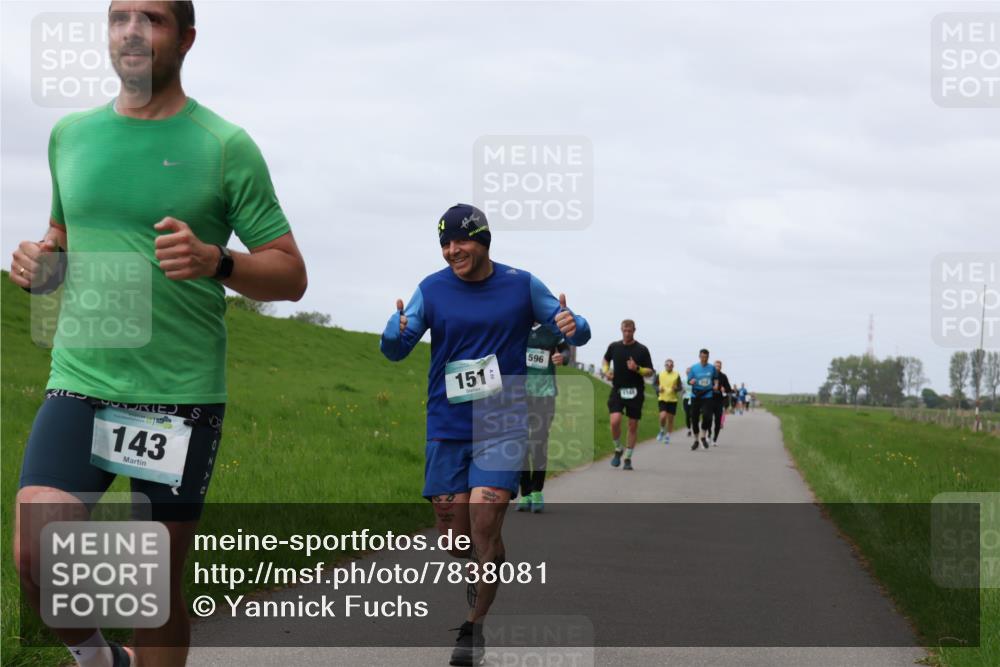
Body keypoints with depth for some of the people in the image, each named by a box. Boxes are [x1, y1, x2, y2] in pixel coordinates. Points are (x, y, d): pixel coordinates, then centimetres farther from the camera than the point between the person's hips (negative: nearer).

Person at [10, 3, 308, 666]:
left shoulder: (225, 146, -2)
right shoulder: (71, 134, 11)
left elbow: (290, 275, -1)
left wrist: (215, 262, -21)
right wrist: (40, 265, 3)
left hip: (183, 397, -2)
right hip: (80, 382, 3)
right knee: (36, 558, -15)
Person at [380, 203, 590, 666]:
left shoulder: (522, 285, 0)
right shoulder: (432, 290, 1)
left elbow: (575, 332, 6)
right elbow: (395, 351, 0)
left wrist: (572, 327, -19)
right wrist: (395, 332, -25)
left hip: (502, 424, -2)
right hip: (447, 427, 2)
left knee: (484, 515, -16)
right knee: (453, 530, 2)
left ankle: (474, 627, -4)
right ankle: (490, 576, 36)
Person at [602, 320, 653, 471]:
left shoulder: (642, 350, -3)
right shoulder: (614, 347, 4)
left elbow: (650, 372, -2)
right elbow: (606, 360, 24)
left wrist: (637, 369, -20)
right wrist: (606, 371, 3)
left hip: (635, 392, -1)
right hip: (617, 390, 1)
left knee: (633, 425, 2)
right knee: (615, 421, -18)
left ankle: (628, 458, 15)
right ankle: (618, 450, 6)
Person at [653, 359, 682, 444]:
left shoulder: (676, 375, 2)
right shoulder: (660, 374, 2)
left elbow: (680, 387, 5)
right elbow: (654, 384, 10)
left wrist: (676, 388, -17)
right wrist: (658, 389, -10)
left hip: (673, 400, 1)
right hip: (662, 399, -1)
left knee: (670, 419, 5)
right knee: (663, 416, -18)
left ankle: (667, 436, 19)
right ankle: (662, 431, 8)